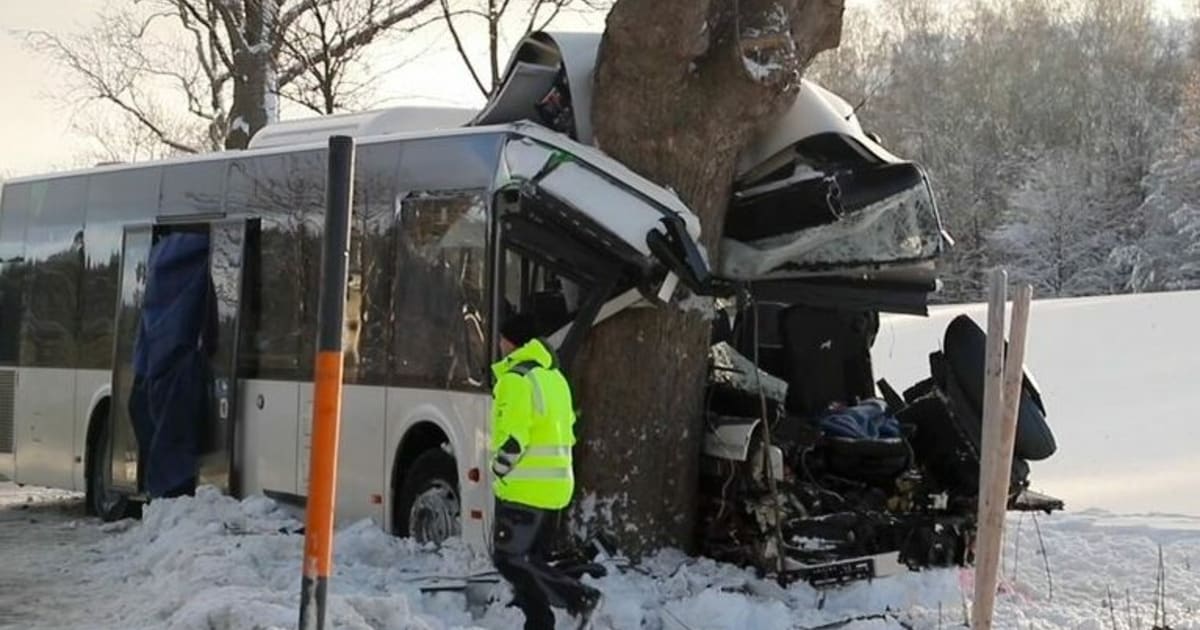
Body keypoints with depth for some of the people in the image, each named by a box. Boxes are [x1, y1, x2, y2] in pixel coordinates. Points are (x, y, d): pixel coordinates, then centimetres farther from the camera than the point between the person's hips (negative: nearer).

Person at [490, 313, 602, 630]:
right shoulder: (555, 377, 17)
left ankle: (579, 597, -14)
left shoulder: (516, 379, -13)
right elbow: (566, 431, 19)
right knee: (530, 558, 15)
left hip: (524, 488, -9)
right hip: (555, 486, 9)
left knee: (509, 558, -6)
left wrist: (499, 472, -6)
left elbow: (512, 438, -21)